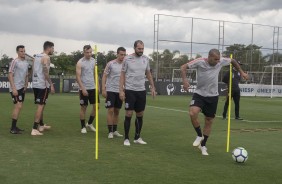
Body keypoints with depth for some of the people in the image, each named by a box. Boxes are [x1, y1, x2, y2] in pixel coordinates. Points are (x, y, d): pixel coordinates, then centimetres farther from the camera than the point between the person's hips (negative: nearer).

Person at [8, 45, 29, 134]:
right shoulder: (15, 62, -10)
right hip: (16, 88, -8)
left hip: (22, 88, 8)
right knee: (18, 106, -13)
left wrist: (26, 85, 11)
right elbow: (10, 75, -14)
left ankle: (14, 126, 19)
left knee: (18, 107, 11)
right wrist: (13, 89, -20)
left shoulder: (26, 63, 13)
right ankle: (13, 129, -7)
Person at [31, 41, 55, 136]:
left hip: (35, 84, 9)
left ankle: (41, 125, 32)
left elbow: (34, 71, 17)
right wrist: (51, 84, -16)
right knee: (40, 106, -7)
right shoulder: (46, 57, -11)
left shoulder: (36, 56, 15)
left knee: (40, 105, 20)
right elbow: (45, 72, -20)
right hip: (43, 85, -9)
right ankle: (34, 129, -10)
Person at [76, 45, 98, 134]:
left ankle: (89, 123, 22)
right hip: (84, 89, -5)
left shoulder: (93, 61, 8)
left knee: (96, 106, 4)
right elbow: (78, 77, -13)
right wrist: (83, 88, -20)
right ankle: (83, 127, 13)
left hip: (93, 88, 5)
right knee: (83, 107, 2)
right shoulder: (80, 62, -9)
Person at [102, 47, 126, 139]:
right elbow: (104, 76, -5)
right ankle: (110, 132, -1)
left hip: (120, 91, 4)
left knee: (117, 111, 10)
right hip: (111, 90, -4)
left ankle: (115, 130, 19)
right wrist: (103, 89, -11)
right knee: (110, 110, -6)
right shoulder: (111, 64, -7)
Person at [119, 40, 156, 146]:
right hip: (130, 90, -4)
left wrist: (152, 87, 10)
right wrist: (121, 90, -9)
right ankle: (126, 138, 7)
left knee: (140, 115, 9)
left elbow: (148, 74, 15)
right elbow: (122, 75, -2)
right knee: (129, 114, -4)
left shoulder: (146, 59, 5)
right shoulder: (127, 59, -7)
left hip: (141, 91, 4)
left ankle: (137, 138, 21)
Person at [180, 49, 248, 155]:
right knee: (193, 113, -28)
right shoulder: (200, 62, -18)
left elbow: (232, 61, 12)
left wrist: (241, 72, 13)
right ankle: (199, 136, -3)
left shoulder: (221, 62, -8)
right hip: (199, 94, -3)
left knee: (209, 121, 8)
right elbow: (183, 67, -16)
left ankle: (203, 146, 26)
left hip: (213, 96, 3)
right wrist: (185, 80, -31)